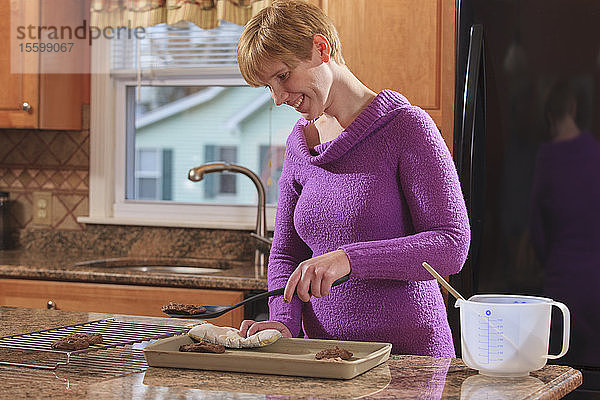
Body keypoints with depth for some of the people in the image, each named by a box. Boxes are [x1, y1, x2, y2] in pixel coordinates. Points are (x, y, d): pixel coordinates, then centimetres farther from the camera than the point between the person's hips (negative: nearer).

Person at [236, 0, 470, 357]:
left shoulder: (406, 127, -6)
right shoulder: (300, 142, 13)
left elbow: (452, 246, -12)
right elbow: (285, 253, 17)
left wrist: (348, 258, -23)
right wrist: (284, 320, -3)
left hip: (409, 355, -5)